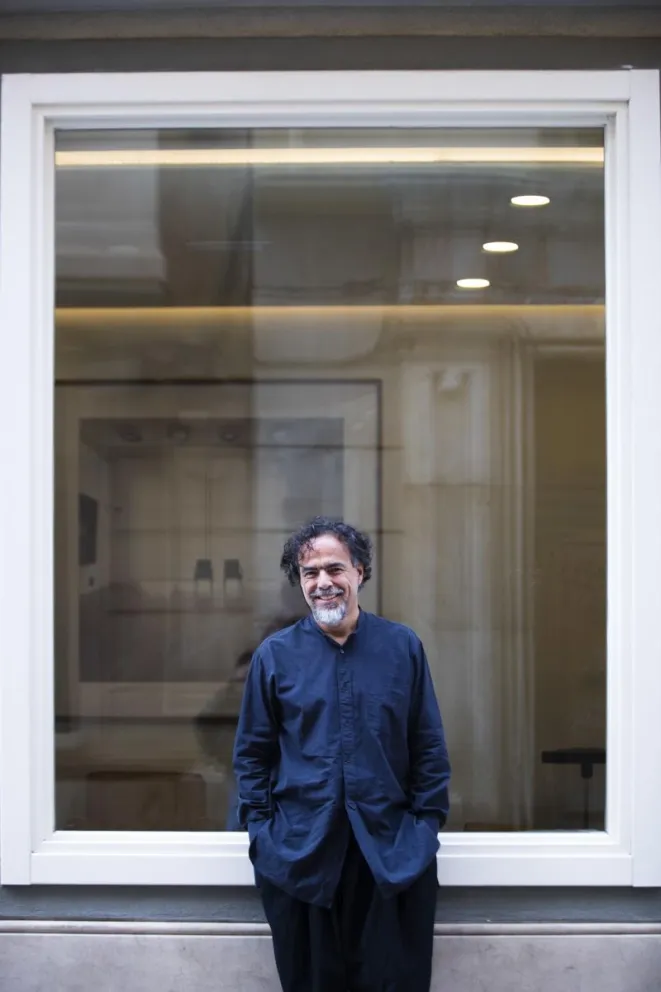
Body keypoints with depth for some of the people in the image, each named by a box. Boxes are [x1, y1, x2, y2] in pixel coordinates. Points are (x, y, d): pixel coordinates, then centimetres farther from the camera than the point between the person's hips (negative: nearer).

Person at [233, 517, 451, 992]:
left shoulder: (403, 647, 2)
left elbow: (430, 748, 4)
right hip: (300, 854, 0)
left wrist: (426, 825, -2)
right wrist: (261, 831, -1)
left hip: (393, 855, 0)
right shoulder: (275, 655, 1)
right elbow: (252, 754, 6)